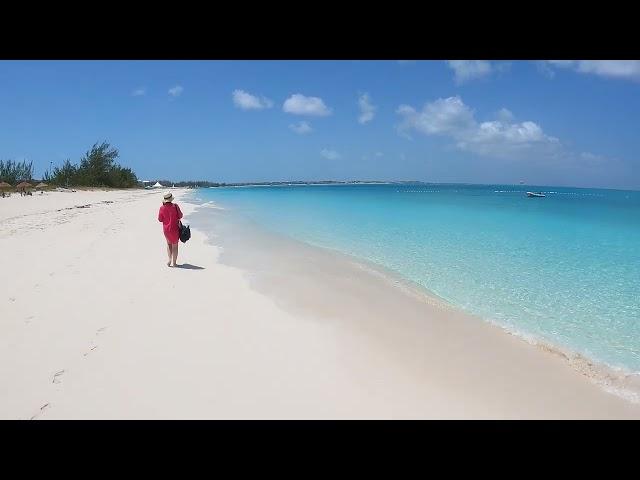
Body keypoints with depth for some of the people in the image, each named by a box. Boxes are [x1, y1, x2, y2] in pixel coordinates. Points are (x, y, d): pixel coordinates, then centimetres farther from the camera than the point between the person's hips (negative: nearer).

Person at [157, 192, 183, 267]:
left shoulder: (162, 208, -9)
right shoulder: (175, 206, -15)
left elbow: (160, 219, -3)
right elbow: (180, 216, -10)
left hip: (166, 229, 2)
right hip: (174, 229, -2)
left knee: (169, 243, 21)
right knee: (175, 245, 10)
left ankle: (170, 260, 9)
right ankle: (174, 262, 15)